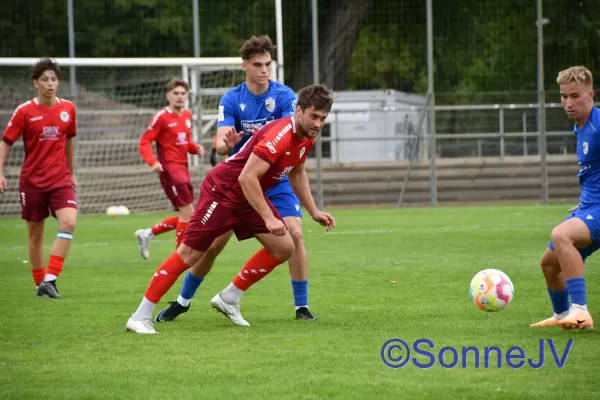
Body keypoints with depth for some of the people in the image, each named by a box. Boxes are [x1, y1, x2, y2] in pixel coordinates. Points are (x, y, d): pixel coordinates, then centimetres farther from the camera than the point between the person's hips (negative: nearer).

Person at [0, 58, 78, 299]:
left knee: (69, 223, -19)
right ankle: (40, 284, 21)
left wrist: (72, 173, 21)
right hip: (33, 180, -2)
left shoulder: (67, 109, 2)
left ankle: (50, 279, -16)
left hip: (61, 178, 2)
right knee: (36, 233, 7)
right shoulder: (25, 112, -7)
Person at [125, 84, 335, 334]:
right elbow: (247, 178, -34)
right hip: (222, 191, -9)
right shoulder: (279, 135, -29)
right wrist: (268, 218, -32)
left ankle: (229, 299, 13)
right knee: (189, 254, -10)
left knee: (284, 248, 1)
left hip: (250, 197, 9)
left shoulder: (306, 137, 0)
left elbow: (297, 174, 20)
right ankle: (140, 317, -4)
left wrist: (314, 212, 17)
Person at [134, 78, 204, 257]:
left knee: (186, 215, 11)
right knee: (187, 211, -12)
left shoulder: (187, 115, 11)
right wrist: (152, 162, -25)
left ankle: (147, 234, 25)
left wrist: (195, 148, 1)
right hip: (169, 168, -8)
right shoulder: (162, 117, -10)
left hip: (183, 167, 8)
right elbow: (145, 142, -10)